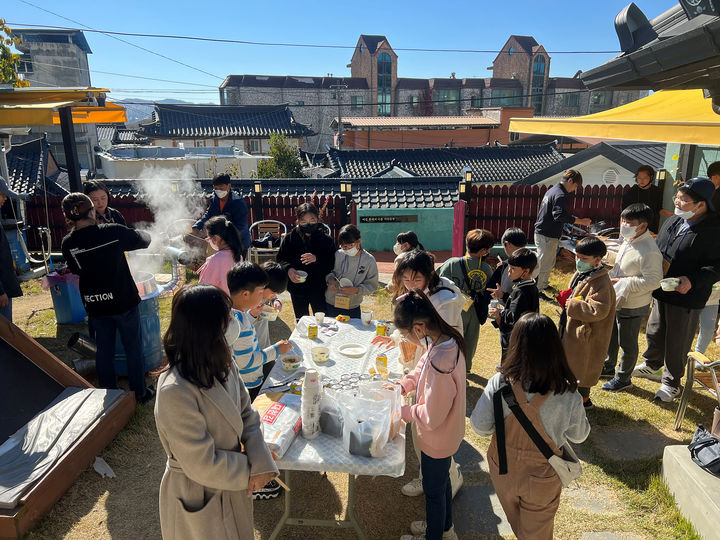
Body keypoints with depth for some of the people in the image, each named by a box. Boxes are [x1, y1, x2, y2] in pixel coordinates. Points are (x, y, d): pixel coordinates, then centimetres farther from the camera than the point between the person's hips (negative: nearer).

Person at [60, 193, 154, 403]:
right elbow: (143, 240, 0)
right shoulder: (113, 231, -16)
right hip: (123, 301, -2)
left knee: (104, 350, 17)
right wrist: (144, 234, 21)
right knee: (134, 347, 12)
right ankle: (140, 392, 23)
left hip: (94, 305, 3)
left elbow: (75, 269, 9)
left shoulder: (68, 244, -7)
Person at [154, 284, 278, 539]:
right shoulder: (175, 392, -33)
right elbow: (203, 465, -26)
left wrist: (261, 462, -16)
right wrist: (248, 470, -13)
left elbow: (246, 413, -3)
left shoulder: (220, 364, -10)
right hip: (198, 498, -6)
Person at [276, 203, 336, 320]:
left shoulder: (326, 240, -9)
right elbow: (280, 259, 3)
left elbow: (331, 266, -12)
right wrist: (288, 269, -18)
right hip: (297, 289, 2)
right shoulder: (290, 239, -3)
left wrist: (316, 259, -29)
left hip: (319, 289, -2)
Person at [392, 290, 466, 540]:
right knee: (442, 481, 31)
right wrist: (402, 385, -3)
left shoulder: (440, 362, -41)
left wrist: (403, 411, -15)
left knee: (433, 490, 19)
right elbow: (422, 369, 7)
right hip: (447, 433, 8)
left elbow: (431, 417, -31)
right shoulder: (447, 339, -13)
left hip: (437, 439, -8)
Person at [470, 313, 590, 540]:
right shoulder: (568, 397, -27)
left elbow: (480, 426, -16)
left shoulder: (499, 384, -27)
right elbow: (578, 436, -9)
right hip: (542, 479, -1)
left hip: (503, 470, 1)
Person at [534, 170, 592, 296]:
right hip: (548, 236, -10)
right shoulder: (560, 195, -18)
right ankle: (538, 290, 6)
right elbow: (561, 216, -29)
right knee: (545, 263, -1)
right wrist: (581, 221, -22)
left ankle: (543, 283, 39)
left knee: (549, 261, 24)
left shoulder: (552, 190, 15)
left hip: (541, 232, 10)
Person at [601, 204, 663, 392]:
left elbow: (653, 281, -26)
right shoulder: (629, 241, 2)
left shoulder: (649, 251, -26)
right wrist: (612, 276, 3)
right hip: (616, 300, 9)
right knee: (610, 335, 24)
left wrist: (624, 283, -25)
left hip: (633, 306, -9)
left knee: (627, 344, 9)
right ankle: (608, 367, 45)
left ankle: (623, 379, 28)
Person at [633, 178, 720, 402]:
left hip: (686, 298, -7)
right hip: (661, 292, 7)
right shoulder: (673, 222, 3)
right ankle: (652, 366, 48)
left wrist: (692, 280, -31)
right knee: (654, 333, 23)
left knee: (677, 343, 9)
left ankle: (671, 383, 29)